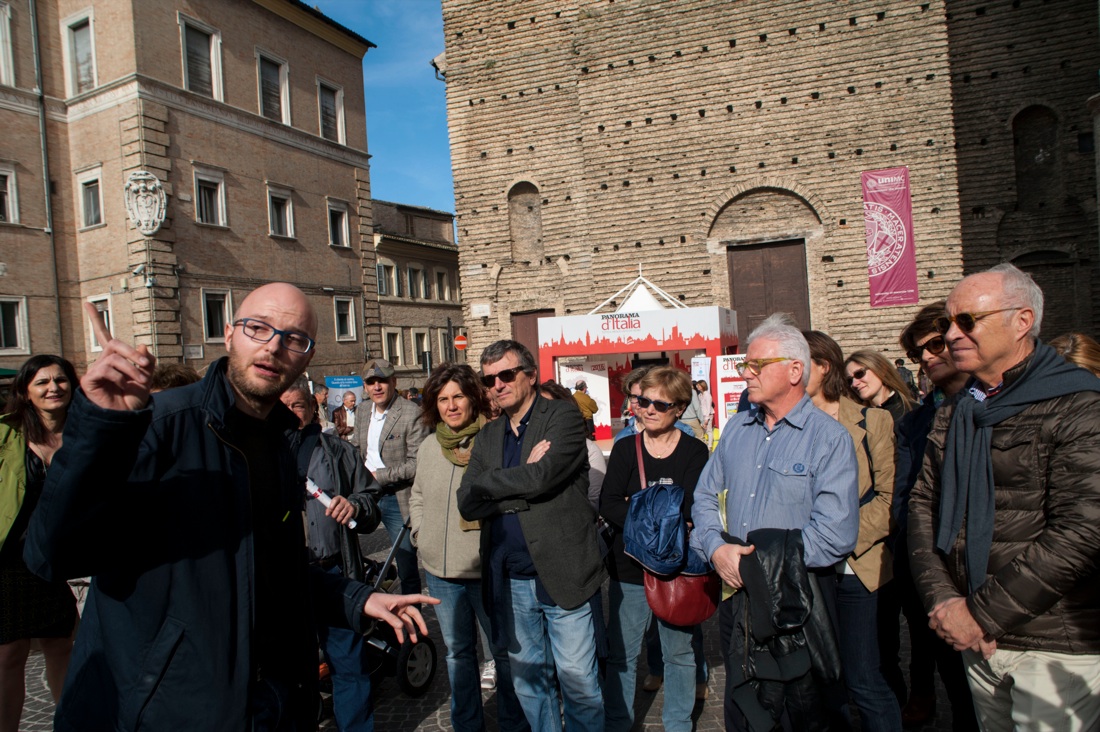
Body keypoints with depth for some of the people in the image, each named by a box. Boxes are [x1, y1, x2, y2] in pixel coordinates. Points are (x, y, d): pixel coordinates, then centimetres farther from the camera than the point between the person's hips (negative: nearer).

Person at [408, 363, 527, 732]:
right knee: (457, 652, 21)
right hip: (441, 572, 6)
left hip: (489, 570, -5)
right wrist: (420, 533, 9)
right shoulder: (428, 447, 6)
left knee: (504, 651, 10)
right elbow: (417, 495, 20)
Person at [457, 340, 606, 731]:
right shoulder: (488, 436, 10)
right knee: (527, 678, 18)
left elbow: (542, 477, -23)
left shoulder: (563, 417, -6)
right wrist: (524, 480, -14)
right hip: (510, 580, 5)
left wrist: (487, 482, -10)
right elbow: (468, 504, -3)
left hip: (561, 574, -5)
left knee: (578, 679, 5)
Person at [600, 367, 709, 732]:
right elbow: (607, 504, -8)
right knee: (621, 653, 11)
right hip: (629, 568, 1)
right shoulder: (625, 448, 2)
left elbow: (687, 508, -13)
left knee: (679, 653, 14)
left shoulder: (694, 451, -3)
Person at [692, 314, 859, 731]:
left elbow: (836, 533, -19)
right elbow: (706, 496, 10)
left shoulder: (829, 438, -10)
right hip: (735, 596, 5)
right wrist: (716, 548, -8)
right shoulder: (736, 430, 8)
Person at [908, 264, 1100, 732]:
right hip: (978, 638, 5)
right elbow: (922, 504, 4)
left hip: (1058, 648, -5)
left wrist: (983, 615, -17)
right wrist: (943, 599, -10)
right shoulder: (953, 416, 8)